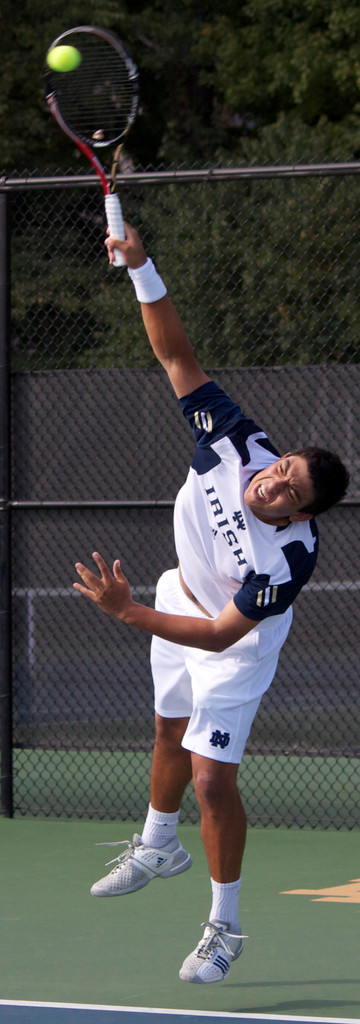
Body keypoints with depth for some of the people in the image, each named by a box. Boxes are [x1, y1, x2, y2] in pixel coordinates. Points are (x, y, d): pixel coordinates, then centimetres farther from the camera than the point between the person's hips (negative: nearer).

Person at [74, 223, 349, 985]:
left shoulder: (292, 558, -41)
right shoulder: (234, 443, -32)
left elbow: (221, 635, -35)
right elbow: (177, 356, -29)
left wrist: (128, 613, -41)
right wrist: (142, 270, -41)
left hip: (237, 640, -6)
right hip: (184, 596, 6)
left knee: (211, 777, -9)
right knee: (172, 735, 26)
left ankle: (224, 928, 9)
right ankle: (158, 846, 53)